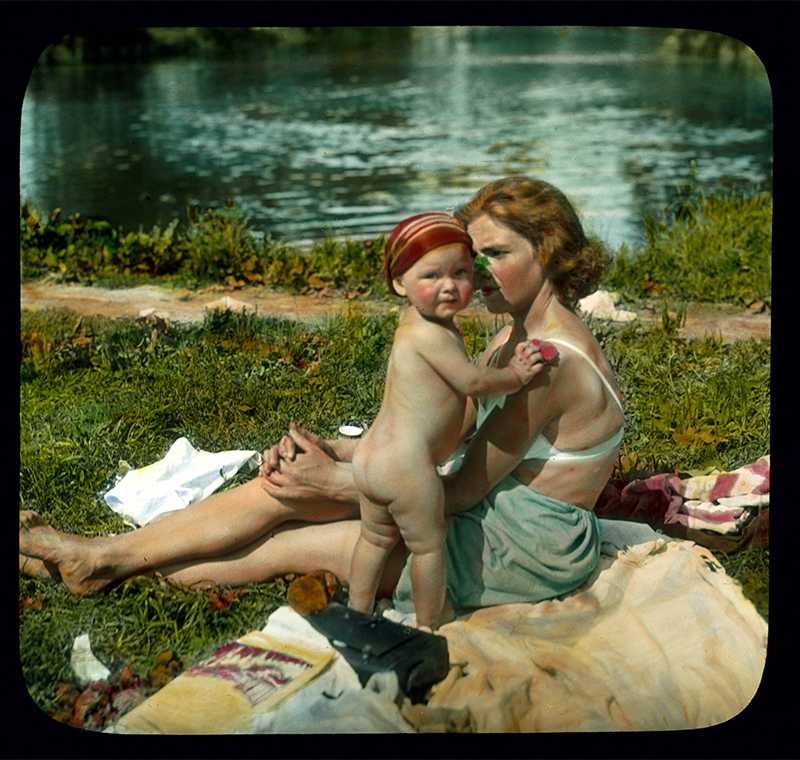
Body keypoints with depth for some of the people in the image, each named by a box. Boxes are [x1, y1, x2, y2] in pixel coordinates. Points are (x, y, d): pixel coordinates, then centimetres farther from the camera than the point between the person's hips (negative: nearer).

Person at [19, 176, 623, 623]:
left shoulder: (550, 360, -24)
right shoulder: (516, 336, 7)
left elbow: (463, 489, -20)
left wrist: (336, 481, -15)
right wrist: (338, 451, -5)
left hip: (519, 555, -8)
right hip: (489, 516, 8)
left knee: (283, 492, -10)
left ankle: (108, 557, 6)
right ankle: (109, 562, 8)